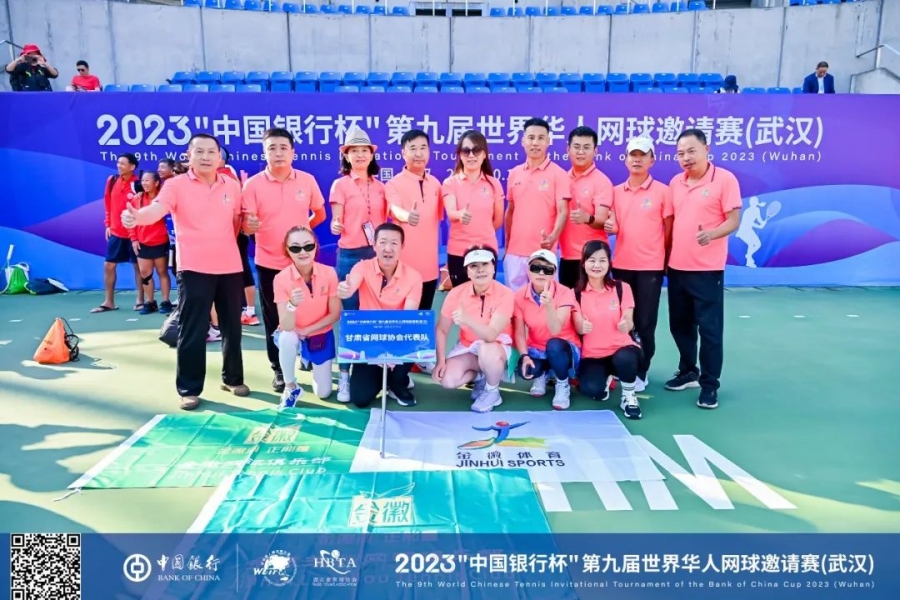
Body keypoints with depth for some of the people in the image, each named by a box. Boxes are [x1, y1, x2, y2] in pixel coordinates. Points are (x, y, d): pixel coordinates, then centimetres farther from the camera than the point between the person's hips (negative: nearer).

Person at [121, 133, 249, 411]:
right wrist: (137, 216, -44)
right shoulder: (176, 185, -5)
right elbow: (157, 209, -23)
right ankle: (189, 389, 11)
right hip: (194, 268, -4)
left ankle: (233, 378, 29)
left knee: (232, 327, 12)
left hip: (230, 267, 4)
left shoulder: (232, 186, 7)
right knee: (192, 331, -1)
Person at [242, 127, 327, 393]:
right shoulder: (253, 184, -6)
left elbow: (320, 214, 13)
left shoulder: (307, 180, -1)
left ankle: (310, 358, 28)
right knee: (273, 320, 6)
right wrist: (250, 225, -30)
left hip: (301, 260, 1)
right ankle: (279, 370, 19)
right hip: (269, 262, -1)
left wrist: (300, 229, 7)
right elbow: (246, 226, -10)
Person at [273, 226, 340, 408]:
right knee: (287, 338, -39)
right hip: (293, 335, -1)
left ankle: (309, 360, 33)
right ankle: (291, 388, -13)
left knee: (323, 393, 0)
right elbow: (286, 327, -27)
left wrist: (306, 330, -16)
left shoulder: (329, 273, -19)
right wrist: (292, 304, -46)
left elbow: (335, 314, -10)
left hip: (321, 334, 2)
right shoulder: (281, 279, -23)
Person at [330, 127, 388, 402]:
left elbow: (384, 221, 14)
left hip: (378, 254, 3)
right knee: (349, 314, -1)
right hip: (350, 255, -3)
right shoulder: (340, 185, 1)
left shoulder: (380, 187, 11)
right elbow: (337, 222, -5)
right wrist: (335, 226, -27)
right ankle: (344, 375, 5)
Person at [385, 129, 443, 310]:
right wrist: (407, 216, -50)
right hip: (404, 265, -4)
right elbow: (395, 209, -26)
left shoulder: (435, 184, 10)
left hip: (430, 265, 5)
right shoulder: (394, 183, -6)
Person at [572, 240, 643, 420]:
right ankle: (605, 378, 14)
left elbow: (629, 324, -6)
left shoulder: (622, 288, -3)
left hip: (620, 348, -1)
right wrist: (582, 327, -28)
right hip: (591, 355, 1)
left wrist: (626, 325, -31)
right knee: (591, 389, -27)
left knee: (624, 358, -38)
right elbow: (578, 328, -3)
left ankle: (629, 396, -5)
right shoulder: (577, 292, -3)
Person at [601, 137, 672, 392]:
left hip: (650, 266, -3)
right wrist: (610, 227, -6)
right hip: (621, 265, 4)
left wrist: (665, 259, 0)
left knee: (645, 322, 2)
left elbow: (669, 229, 0)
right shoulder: (616, 192, 8)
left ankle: (641, 372, 13)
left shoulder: (662, 191, -3)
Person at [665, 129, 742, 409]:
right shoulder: (675, 183, 10)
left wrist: (711, 234, -30)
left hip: (708, 269, -6)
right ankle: (688, 372, 32)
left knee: (709, 328, 0)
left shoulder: (725, 179, -6)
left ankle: (709, 385, 10)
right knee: (680, 325, 15)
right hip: (676, 267, 6)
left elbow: (733, 220, -11)